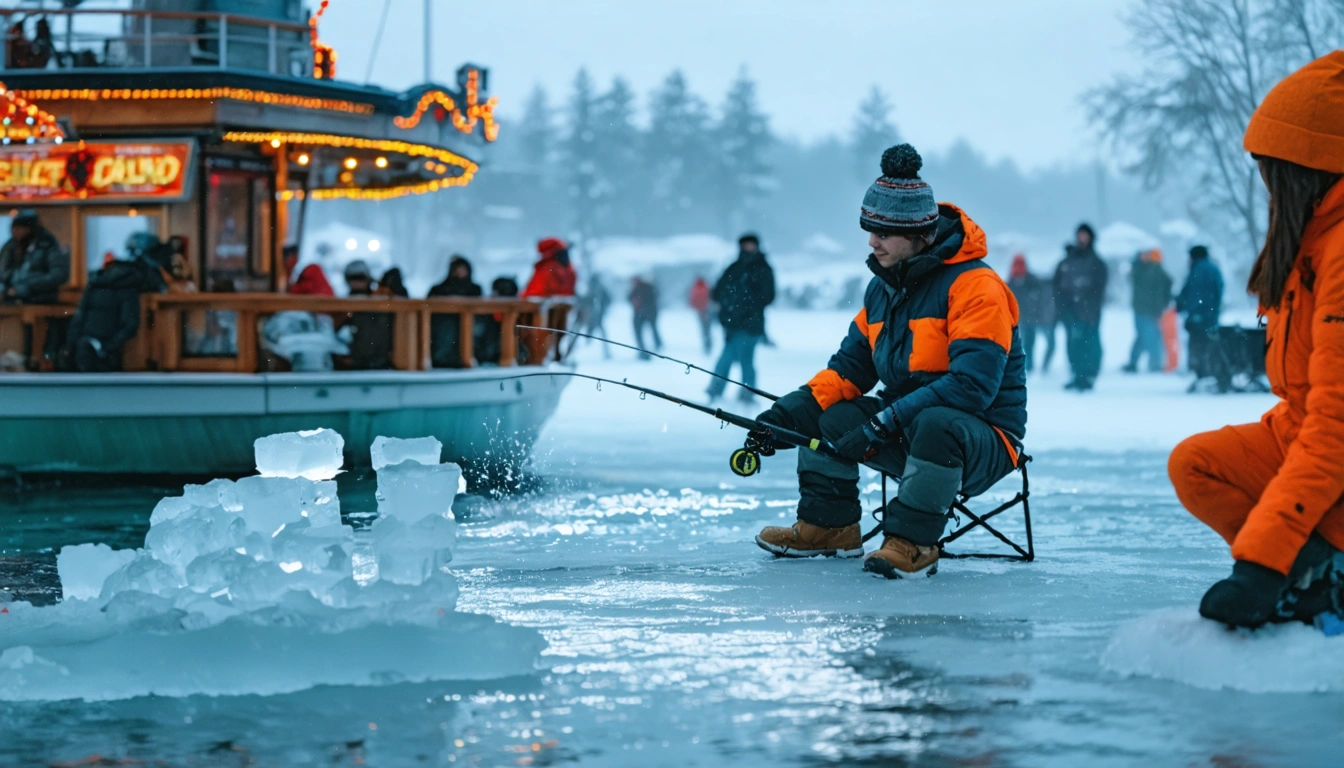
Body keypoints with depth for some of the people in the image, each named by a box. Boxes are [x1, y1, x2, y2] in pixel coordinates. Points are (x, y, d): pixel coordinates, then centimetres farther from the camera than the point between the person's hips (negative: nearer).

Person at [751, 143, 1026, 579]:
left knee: (935, 425, -38)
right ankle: (829, 526, 9)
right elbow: (848, 368, 10)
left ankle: (913, 543, -25)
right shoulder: (883, 288, 8)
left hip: (981, 447, -8)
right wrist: (787, 414, -7)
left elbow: (971, 385, -29)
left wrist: (885, 422, -31)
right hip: (907, 436, 8)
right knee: (826, 416, -1)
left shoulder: (974, 285, -20)